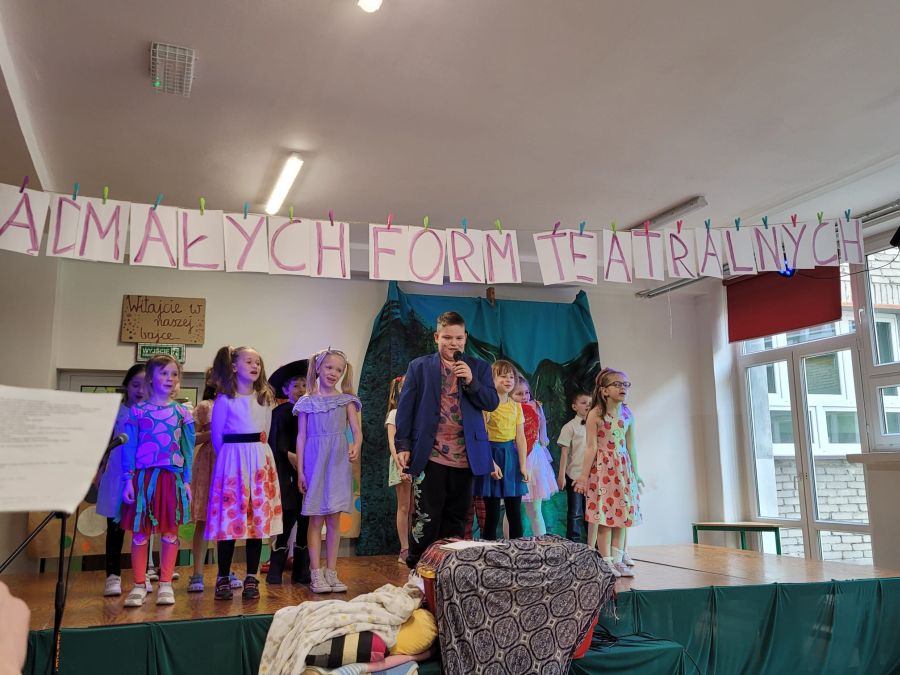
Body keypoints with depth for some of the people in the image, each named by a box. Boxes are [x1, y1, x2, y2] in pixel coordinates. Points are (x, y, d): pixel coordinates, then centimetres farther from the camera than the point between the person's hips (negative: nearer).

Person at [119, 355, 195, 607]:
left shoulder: (182, 412, 5)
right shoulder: (137, 411, 3)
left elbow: (188, 449, 6)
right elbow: (129, 447, 2)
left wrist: (187, 481, 1)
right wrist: (128, 480, -4)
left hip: (172, 477, 1)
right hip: (143, 476, -1)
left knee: (170, 531, 4)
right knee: (139, 532, 3)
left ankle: (165, 584, 14)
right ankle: (139, 585, 14)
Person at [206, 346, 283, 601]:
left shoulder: (265, 398, 11)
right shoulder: (224, 399, -3)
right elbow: (216, 434, 1)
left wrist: (254, 452, 11)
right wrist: (231, 456, 7)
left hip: (260, 460, 4)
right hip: (232, 461, -4)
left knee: (259, 517, 3)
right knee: (229, 517, -3)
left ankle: (251, 579, 12)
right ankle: (223, 579, 10)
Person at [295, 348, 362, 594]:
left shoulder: (346, 400, 7)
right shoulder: (307, 402, 5)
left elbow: (357, 430, 0)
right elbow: (301, 437, 4)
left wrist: (356, 446, -22)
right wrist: (300, 470, 0)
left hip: (338, 463, 1)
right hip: (315, 462, -1)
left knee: (334, 519, 5)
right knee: (316, 519, 1)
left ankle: (331, 572, 14)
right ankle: (316, 574, 7)